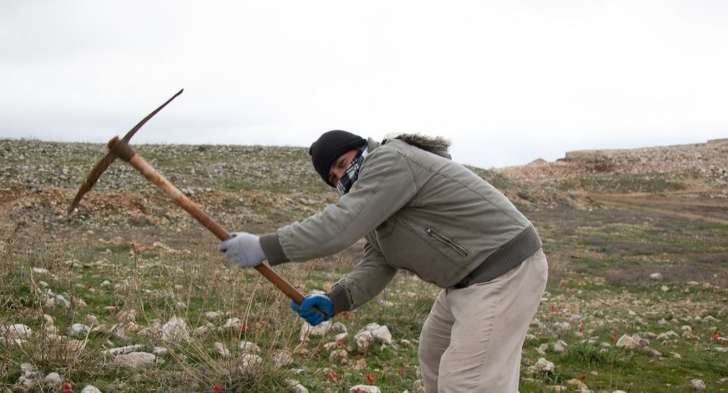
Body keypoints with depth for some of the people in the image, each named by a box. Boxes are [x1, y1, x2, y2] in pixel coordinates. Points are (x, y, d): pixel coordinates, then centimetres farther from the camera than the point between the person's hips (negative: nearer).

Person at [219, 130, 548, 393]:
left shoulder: (390, 161, -15)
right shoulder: (377, 200, 17)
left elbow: (340, 224, -24)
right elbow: (376, 266, 8)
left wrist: (264, 248, -22)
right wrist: (332, 301, -7)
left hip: (504, 273, -11)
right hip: (473, 277, 11)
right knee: (434, 356, 23)